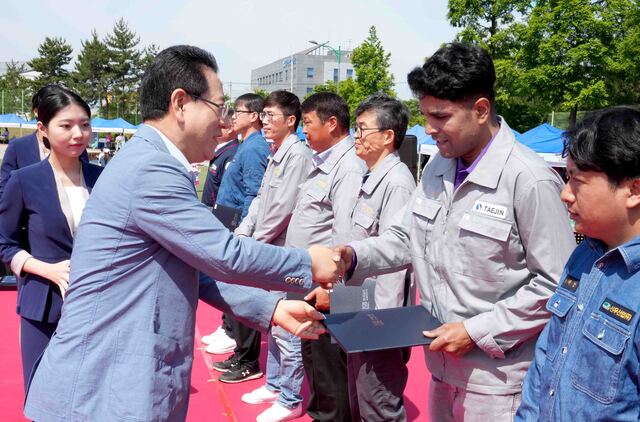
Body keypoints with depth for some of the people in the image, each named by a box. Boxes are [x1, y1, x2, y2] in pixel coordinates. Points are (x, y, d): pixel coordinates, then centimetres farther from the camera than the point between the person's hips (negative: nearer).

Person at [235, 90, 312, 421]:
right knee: (272, 321, 19)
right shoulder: (276, 155, 14)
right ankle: (274, 385, 34)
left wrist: (254, 243, -10)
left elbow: (283, 208, -20)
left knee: (285, 328, 0)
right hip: (269, 254, 10)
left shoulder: (298, 155, -16)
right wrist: (242, 233, 8)